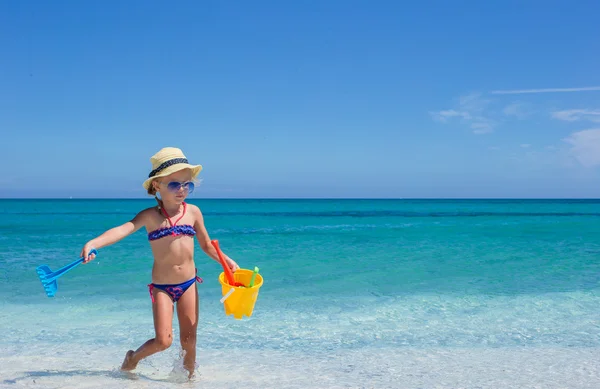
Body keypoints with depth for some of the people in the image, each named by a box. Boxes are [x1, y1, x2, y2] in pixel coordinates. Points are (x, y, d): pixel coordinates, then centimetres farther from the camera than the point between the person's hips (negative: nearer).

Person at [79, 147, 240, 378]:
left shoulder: (193, 212, 0)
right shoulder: (150, 215, -9)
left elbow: (207, 246, 13)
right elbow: (123, 230, -25)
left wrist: (227, 261, 3)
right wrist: (93, 243, -40)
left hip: (188, 284, 3)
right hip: (161, 287, -3)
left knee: (189, 341, 8)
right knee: (163, 341, -7)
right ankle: (133, 358, 23)